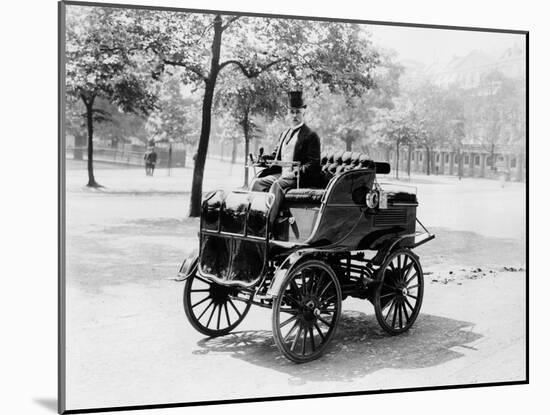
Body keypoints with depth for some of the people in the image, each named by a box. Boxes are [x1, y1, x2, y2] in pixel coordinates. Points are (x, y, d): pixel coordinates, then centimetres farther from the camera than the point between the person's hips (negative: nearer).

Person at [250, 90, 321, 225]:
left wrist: (296, 172, -24)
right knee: (256, 182, -13)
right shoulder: (284, 134, 22)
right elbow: (275, 156, 25)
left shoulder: (311, 136, -2)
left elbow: (314, 164, -9)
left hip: (299, 178, -7)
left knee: (277, 185, -33)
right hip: (280, 174, 7)